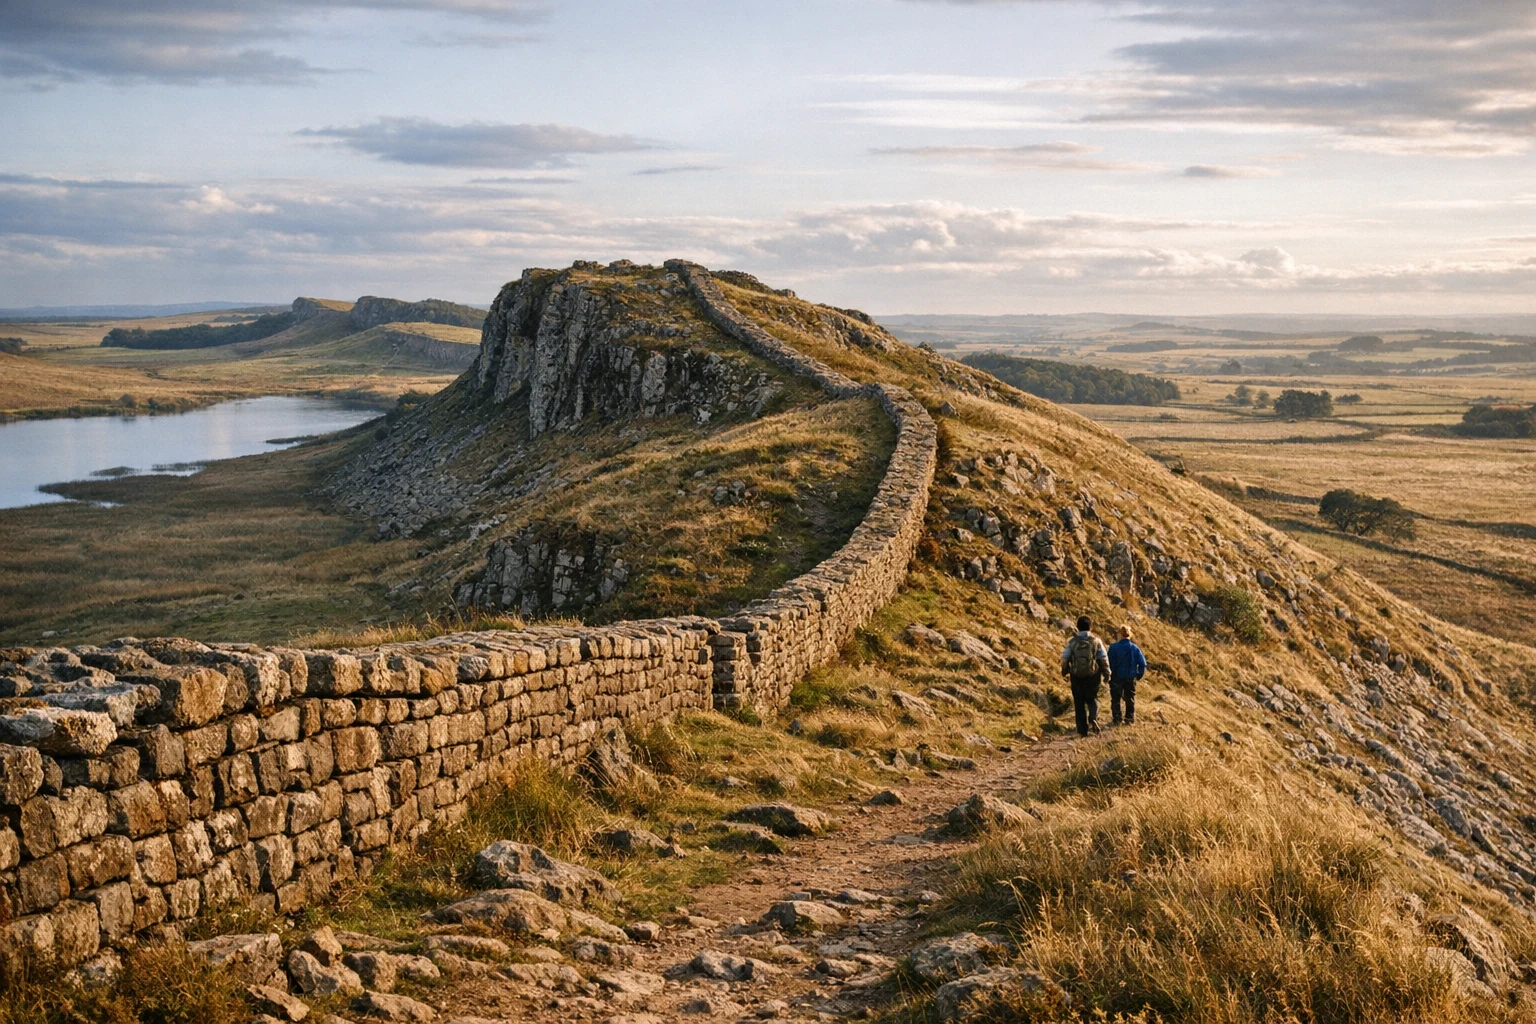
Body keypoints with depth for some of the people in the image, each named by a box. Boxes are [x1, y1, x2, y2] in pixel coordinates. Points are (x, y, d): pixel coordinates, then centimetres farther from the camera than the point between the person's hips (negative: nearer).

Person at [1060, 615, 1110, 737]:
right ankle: (1093, 719, -10)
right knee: (1092, 699, 17)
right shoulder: (1096, 641, -3)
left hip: (1077, 677, 0)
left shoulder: (1072, 642, -3)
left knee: (1079, 703, 8)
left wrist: (1065, 672, 19)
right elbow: (1104, 659, 0)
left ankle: (1082, 729, 7)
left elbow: (1065, 658, 2)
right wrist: (1106, 673, 13)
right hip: (1093, 676, 0)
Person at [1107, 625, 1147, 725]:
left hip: (1117, 677, -2)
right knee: (1130, 699, 14)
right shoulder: (1135, 648, -4)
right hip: (1131, 678, 2)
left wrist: (1108, 674, 2)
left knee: (1115, 699, 9)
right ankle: (1129, 719, 16)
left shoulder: (1114, 647, -13)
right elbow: (1143, 663, -4)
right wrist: (1139, 675, 9)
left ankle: (1116, 719, 8)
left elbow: (1109, 663, -12)